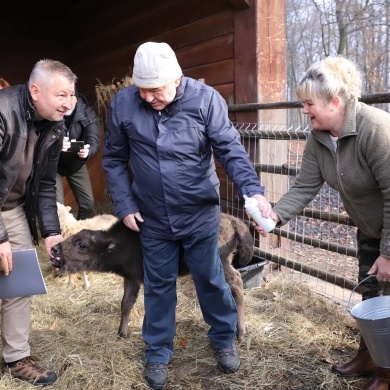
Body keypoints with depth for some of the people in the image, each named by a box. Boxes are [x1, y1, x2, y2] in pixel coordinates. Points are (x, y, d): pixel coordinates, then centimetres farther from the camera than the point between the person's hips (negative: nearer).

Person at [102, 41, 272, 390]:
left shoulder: (205, 99, -14)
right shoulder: (123, 103, -9)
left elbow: (230, 149, -18)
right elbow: (114, 159, 1)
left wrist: (253, 190, -33)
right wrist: (124, 205, -4)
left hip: (201, 215, -1)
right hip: (153, 219, 2)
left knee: (211, 281, 14)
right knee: (159, 286, 15)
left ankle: (225, 340, 38)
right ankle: (158, 354, 33)